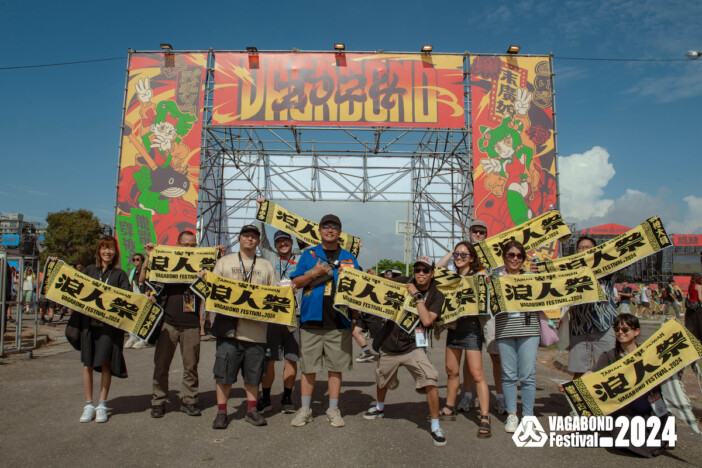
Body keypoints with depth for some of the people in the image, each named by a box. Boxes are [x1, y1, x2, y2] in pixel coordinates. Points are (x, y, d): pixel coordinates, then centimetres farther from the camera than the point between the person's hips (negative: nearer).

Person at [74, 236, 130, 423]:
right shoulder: (88, 270, 13)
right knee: (88, 364, 4)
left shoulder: (119, 274, 7)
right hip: (89, 322, 2)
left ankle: (102, 405, 14)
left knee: (105, 364, 2)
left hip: (110, 324, -2)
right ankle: (88, 406, 16)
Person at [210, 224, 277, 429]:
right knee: (224, 373, 2)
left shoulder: (266, 266, 15)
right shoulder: (224, 261, 13)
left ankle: (252, 410, 21)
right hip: (229, 326, -1)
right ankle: (221, 412, 15)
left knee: (253, 373, 8)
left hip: (256, 329, 1)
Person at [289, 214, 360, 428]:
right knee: (308, 367, 6)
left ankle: (333, 410, 20)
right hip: (311, 320, 0)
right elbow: (296, 283, 5)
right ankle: (305, 409, 18)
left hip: (339, 323, 1)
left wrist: (355, 318, 3)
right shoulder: (309, 255, 8)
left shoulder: (349, 258, 10)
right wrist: (314, 273, -11)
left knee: (336, 367, 7)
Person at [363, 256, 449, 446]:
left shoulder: (436, 296, -4)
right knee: (382, 380, 22)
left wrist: (417, 295, -16)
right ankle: (380, 407, 53)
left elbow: (427, 320, -18)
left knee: (430, 381, -22)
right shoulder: (402, 283, 0)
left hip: (413, 347, -3)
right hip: (389, 346, 3)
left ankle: (435, 426, -5)